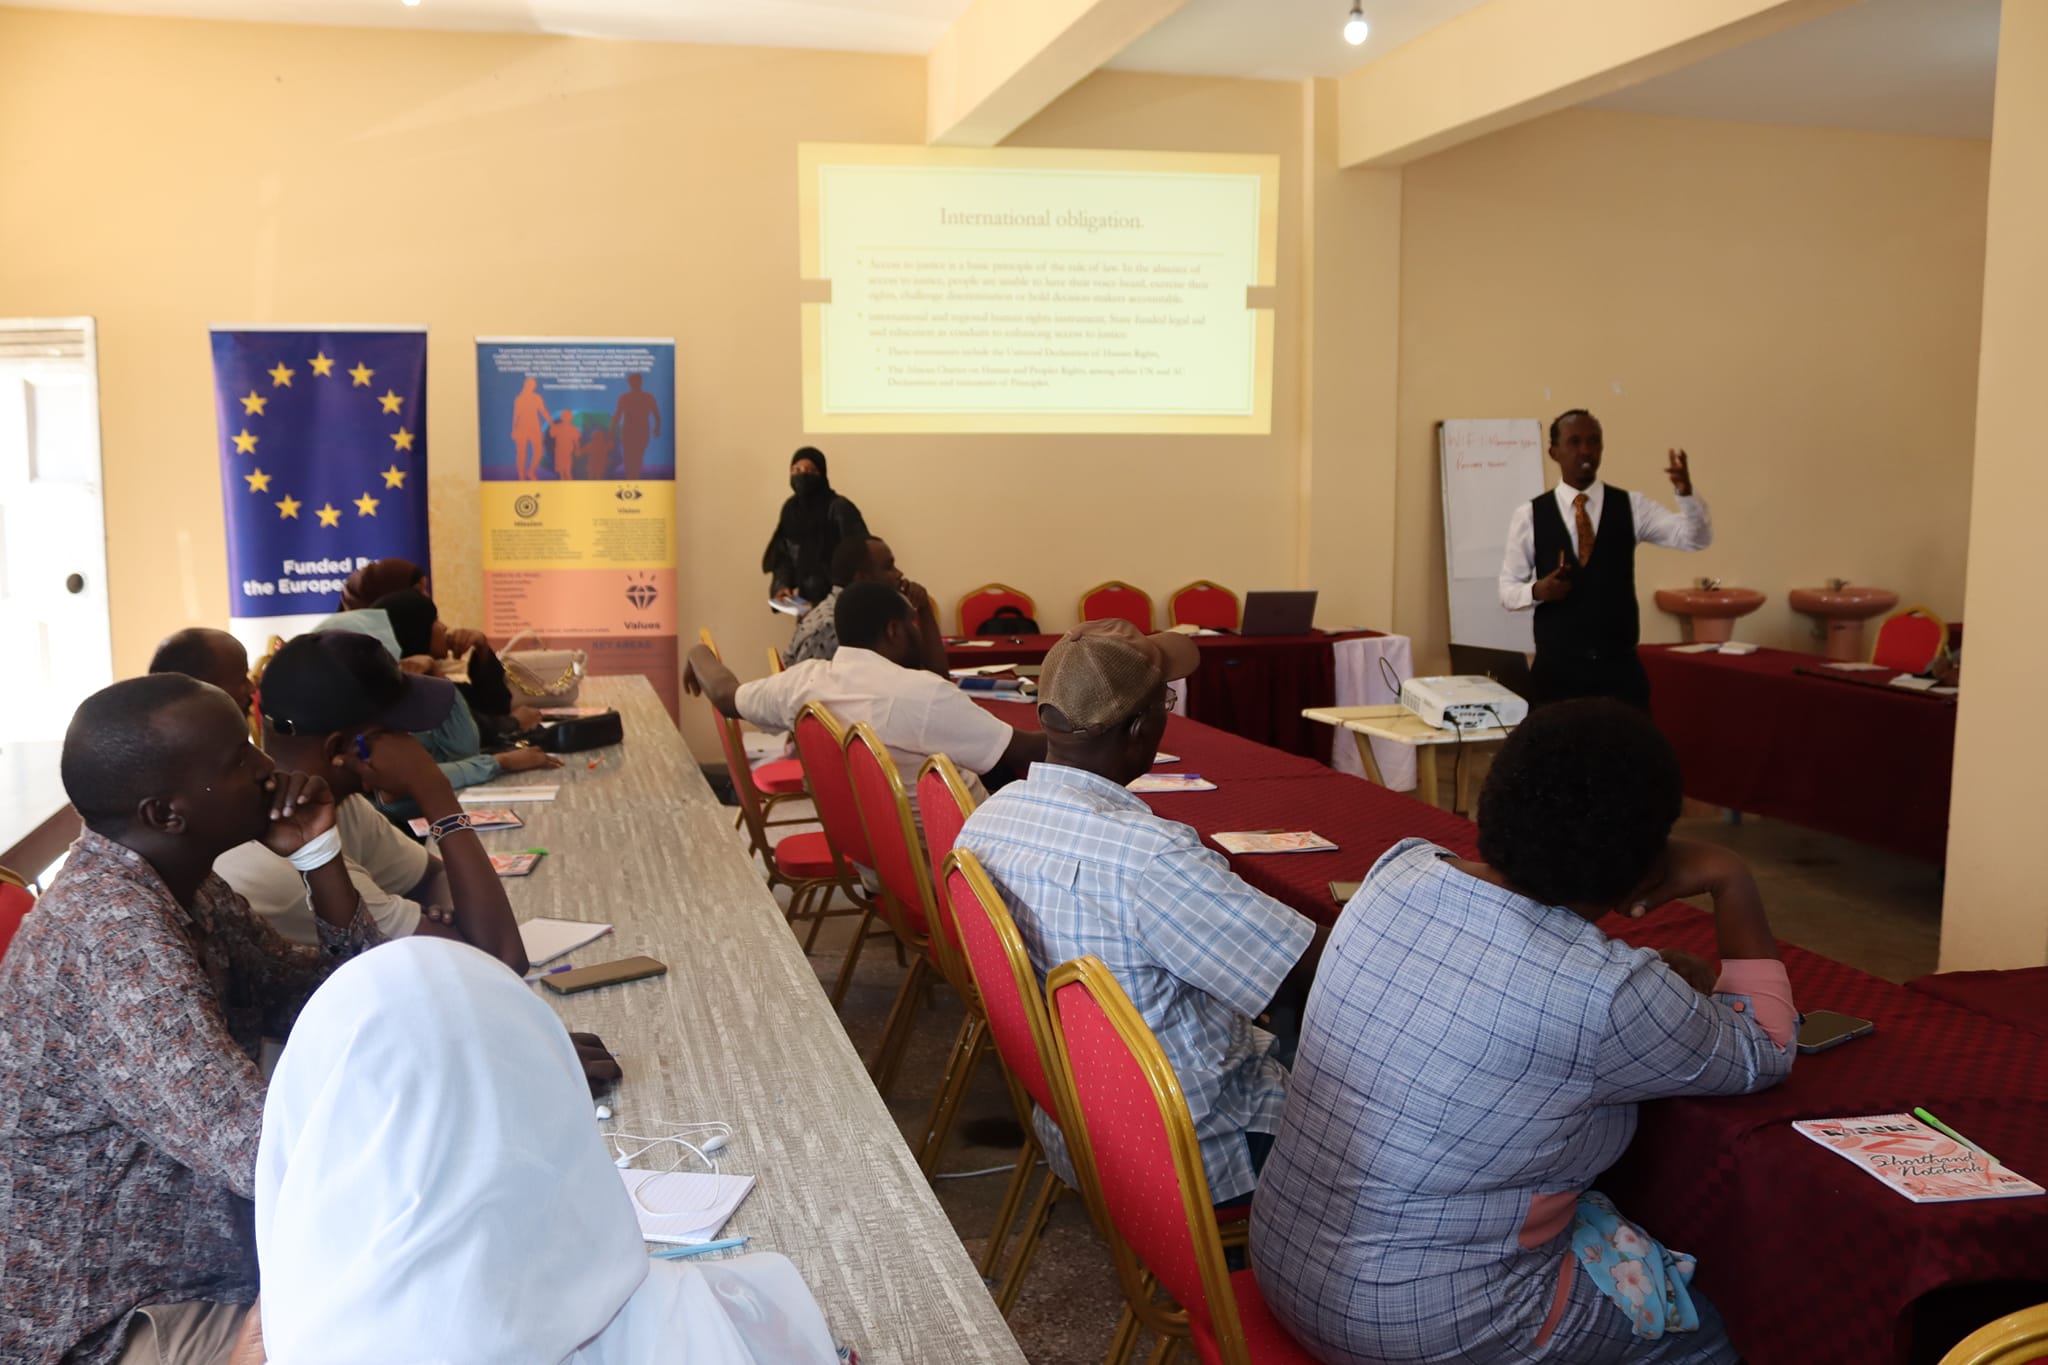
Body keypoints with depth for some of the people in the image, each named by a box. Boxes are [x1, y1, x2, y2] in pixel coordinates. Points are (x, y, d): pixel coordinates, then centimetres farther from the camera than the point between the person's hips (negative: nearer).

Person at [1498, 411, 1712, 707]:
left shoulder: (1632, 507, 4)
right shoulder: (1529, 515, 0)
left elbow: (1697, 537, -8)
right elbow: (1507, 590, 4)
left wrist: (1685, 492, -26)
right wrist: (1537, 590, -18)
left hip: (1620, 666, 1)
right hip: (1556, 668, -1)